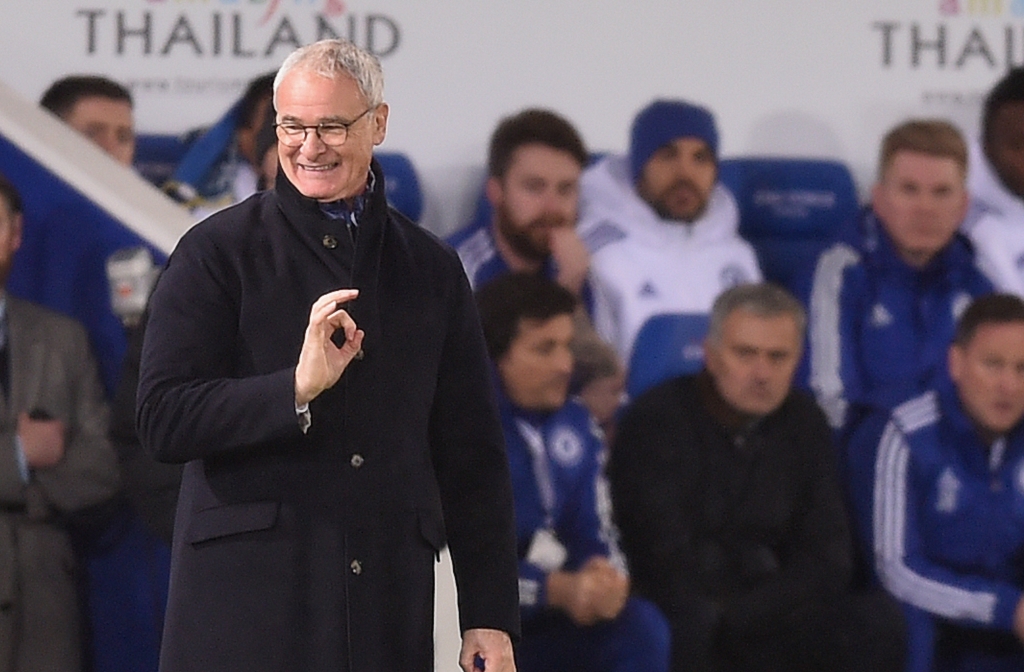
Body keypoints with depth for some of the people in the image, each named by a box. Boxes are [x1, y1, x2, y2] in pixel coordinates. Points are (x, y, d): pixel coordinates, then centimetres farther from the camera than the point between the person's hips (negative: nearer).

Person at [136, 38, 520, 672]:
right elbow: (163, 421, -6)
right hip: (249, 597, -3)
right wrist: (298, 388, -19)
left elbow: (473, 454, 14)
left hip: (389, 607, 3)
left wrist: (491, 617, 9)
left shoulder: (431, 269, 13)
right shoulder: (218, 253, 3)